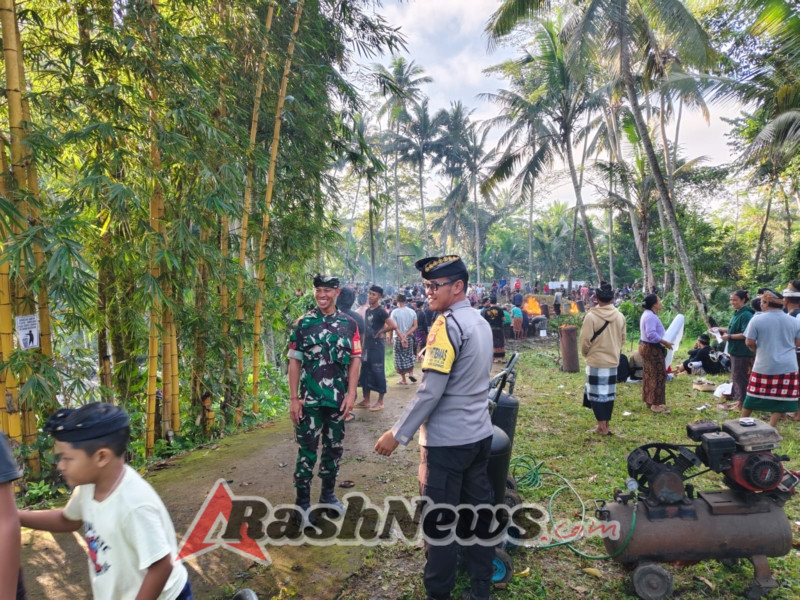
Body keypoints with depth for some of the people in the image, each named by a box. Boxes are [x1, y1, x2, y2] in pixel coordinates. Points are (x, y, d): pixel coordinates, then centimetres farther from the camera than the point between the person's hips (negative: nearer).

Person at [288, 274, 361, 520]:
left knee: (334, 448, 14)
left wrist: (351, 394, -5)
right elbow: (294, 361, -2)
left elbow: (355, 360, 2)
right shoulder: (303, 323, -1)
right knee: (307, 450, 4)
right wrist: (293, 398, -6)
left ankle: (328, 494, 33)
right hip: (310, 399, -2)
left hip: (338, 398, 2)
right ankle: (302, 502, 18)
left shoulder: (349, 324, 2)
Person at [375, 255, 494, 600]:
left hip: (447, 441, -9)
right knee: (478, 512, 17)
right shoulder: (481, 322, 9)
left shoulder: (447, 324, -18)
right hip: (479, 435, 9)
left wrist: (398, 434, -15)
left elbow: (430, 390, -22)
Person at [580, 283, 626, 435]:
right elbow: (622, 339, 9)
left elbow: (585, 340, -13)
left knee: (596, 393, 4)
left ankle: (602, 427, 5)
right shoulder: (620, 316, 0)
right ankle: (606, 425, 20)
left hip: (596, 360, -5)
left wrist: (585, 353, 6)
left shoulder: (591, 316, -17)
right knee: (609, 393, 14)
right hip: (613, 360, 5)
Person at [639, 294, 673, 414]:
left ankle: (649, 400, 23)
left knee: (649, 375, 16)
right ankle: (656, 404, -5)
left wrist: (663, 342, 14)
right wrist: (665, 342, -22)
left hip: (647, 347, 11)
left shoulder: (648, 314, 14)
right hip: (652, 348, -11)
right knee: (659, 375, -7)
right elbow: (651, 334, -30)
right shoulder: (651, 316, -21)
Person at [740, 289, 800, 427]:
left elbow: (749, 343, -6)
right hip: (787, 366, 2)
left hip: (764, 366, -2)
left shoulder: (757, 320, -9)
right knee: (781, 399, 9)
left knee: (752, 396, 10)